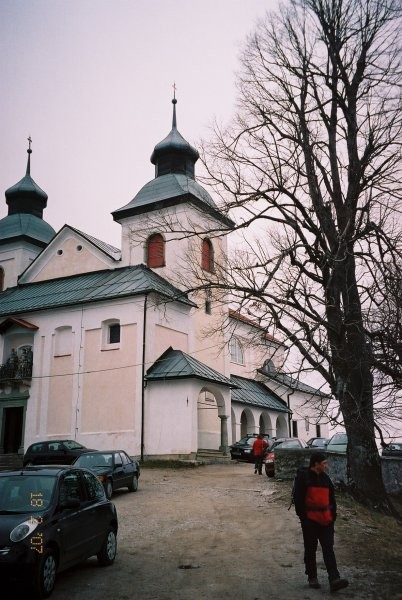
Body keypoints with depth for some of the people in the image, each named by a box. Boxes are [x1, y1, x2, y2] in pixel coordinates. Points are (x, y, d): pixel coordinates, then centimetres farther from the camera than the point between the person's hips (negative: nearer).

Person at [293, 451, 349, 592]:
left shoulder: (325, 478, 10)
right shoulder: (303, 477, -9)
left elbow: (332, 498, 17)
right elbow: (298, 498, -10)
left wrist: (333, 515, 9)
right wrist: (302, 516, -11)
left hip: (325, 520, 5)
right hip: (310, 520, -5)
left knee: (328, 549, -1)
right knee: (310, 550, 8)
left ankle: (334, 579, -5)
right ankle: (312, 578, 20)